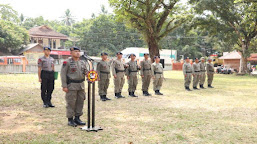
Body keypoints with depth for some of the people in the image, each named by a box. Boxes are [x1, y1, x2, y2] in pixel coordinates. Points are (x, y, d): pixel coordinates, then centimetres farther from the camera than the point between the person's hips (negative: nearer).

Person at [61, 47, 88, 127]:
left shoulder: (82, 62, 12)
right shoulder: (67, 62, -6)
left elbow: (86, 72, 15)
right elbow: (63, 74, -8)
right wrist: (64, 86, -14)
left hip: (81, 85, 6)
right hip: (71, 86, -6)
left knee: (80, 102, 9)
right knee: (71, 103, -1)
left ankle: (77, 118, 20)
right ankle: (70, 120, 9)